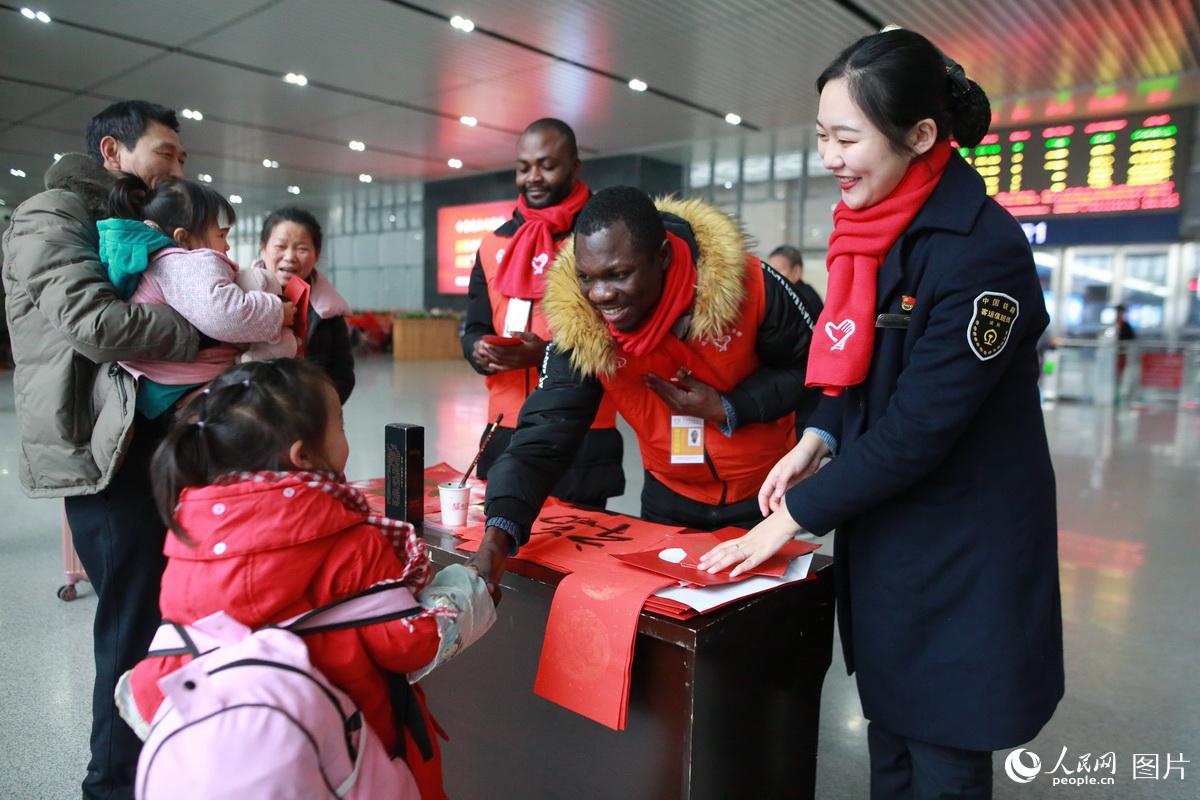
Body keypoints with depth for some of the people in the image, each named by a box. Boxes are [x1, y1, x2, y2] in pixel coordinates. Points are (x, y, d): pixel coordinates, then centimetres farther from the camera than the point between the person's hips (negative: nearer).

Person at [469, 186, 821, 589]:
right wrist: (500, 529, -42)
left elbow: (809, 369, -10)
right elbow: (542, 436, -27)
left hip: (766, 494, -1)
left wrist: (729, 410, -24)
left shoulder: (749, 286, -26)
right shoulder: (577, 326, -23)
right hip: (669, 500, 1)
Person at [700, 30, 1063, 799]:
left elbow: (920, 427, -23)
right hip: (880, 535, 7)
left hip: (960, 556, -7)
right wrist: (817, 439, -3)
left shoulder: (982, 250, -22)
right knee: (890, 738, 21)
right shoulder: (877, 228, 3)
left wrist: (797, 515, -17)